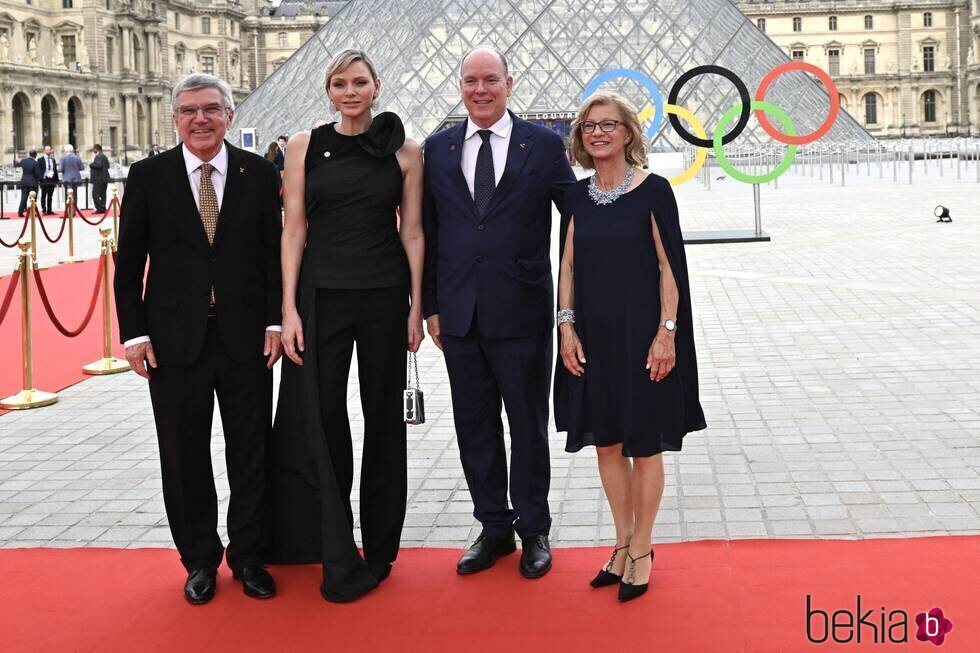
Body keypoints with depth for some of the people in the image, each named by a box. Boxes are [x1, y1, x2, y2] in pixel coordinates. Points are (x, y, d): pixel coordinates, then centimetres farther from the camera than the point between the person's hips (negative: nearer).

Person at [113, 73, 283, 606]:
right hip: (174, 338, 0)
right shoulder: (148, 176, 1)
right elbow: (129, 263, 2)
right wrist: (134, 331, -4)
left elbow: (273, 253, 4)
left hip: (245, 336, 0)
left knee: (251, 452, 8)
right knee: (185, 456, 8)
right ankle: (200, 560, 24)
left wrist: (275, 321, -3)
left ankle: (248, 556, 23)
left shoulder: (259, 173, 3)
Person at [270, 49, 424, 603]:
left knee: (383, 417, 8)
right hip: (321, 294, 0)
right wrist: (289, 308, -4)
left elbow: (412, 231, 4)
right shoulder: (305, 146, 4)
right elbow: (295, 229, 2)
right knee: (321, 419, -2)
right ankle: (340, 559, 7)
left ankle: (379, 548, 22)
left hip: (385, 296, 0)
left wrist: (417, 306, -1)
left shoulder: (404, 150, 3)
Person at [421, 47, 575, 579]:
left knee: (528, 425, 8)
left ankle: (534, 530, 23)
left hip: (521, 311, -3)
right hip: (459, 313, 3)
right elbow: (427, 232, 9)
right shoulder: (437, 149, 7)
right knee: (475, 426, 11)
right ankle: (494, 527, 26)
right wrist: (430, 305, 6)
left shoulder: (544, 145, -2)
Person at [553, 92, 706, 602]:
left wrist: (667, 332, -13)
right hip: (593, 336, 5)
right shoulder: (577, 196, 7)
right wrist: (567, 327, 0)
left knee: (644, 444, 4)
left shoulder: (652, 190, -7)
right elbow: (568, 266, 9)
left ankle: (642, 550, 18)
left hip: (640, 333, -5)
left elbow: (670, 266, -8)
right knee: (605, 441, 11)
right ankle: (623, 543, 25)